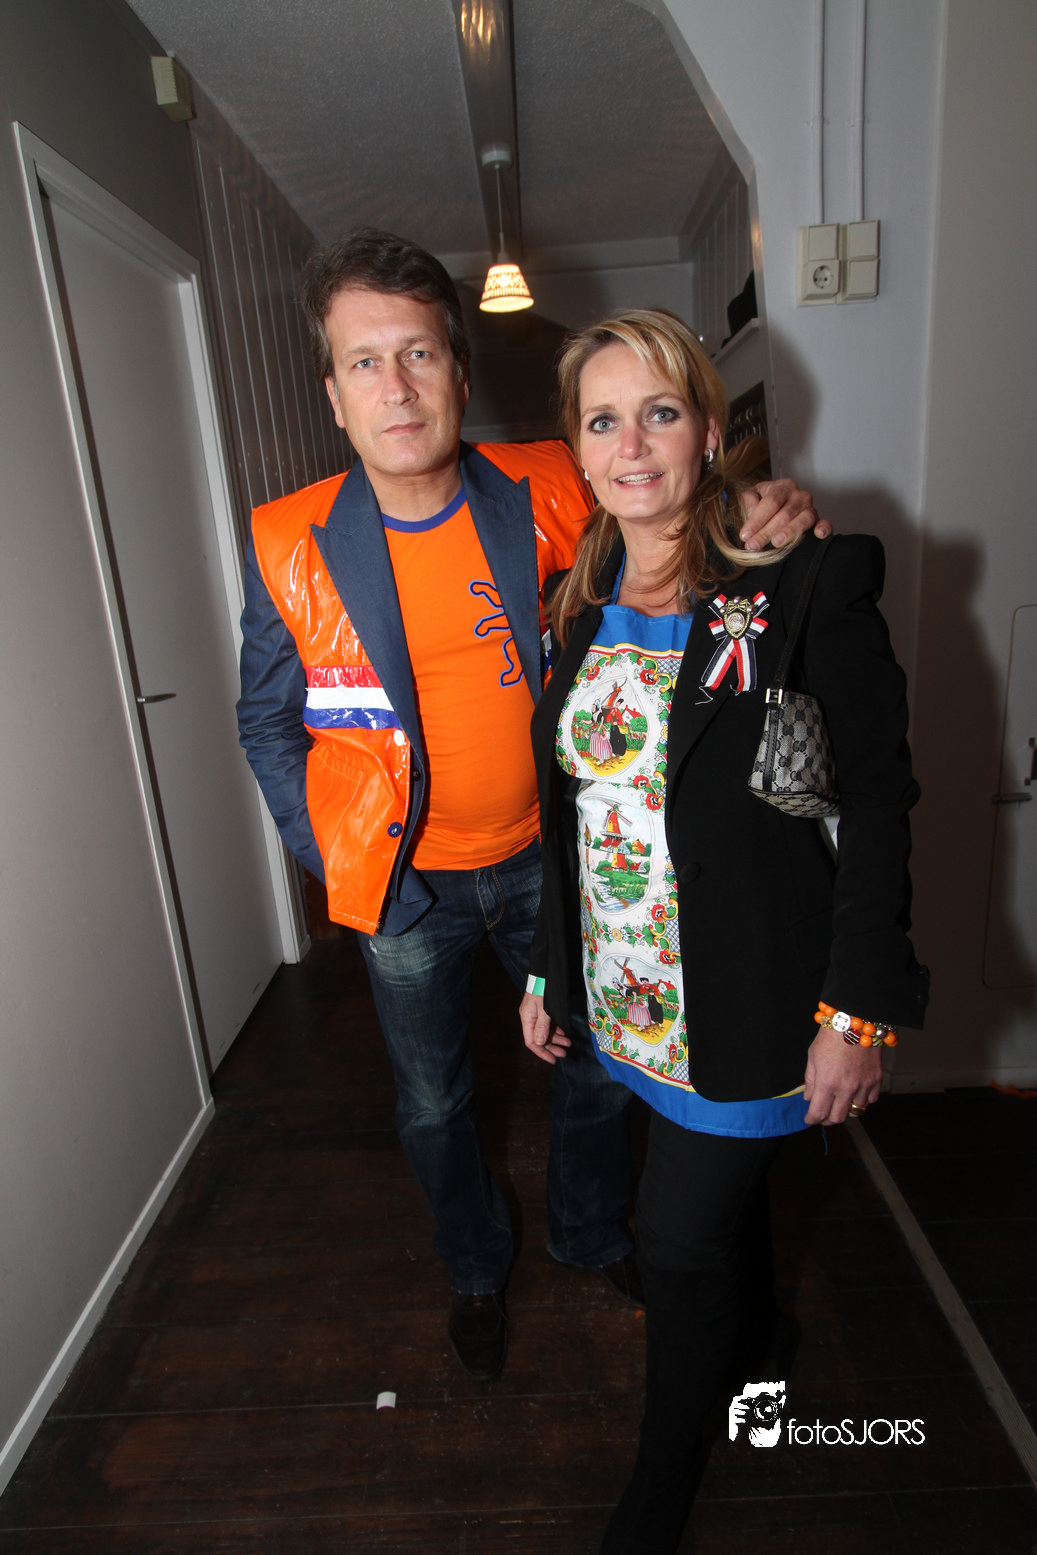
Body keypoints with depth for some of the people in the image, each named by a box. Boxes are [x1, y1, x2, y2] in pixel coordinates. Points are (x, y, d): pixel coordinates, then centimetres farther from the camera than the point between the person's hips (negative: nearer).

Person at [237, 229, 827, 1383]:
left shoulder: (547, 496, -13)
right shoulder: (290, 547, -13)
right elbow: (266, 724, -1)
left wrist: (766, 513, -19)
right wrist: (333, 856, -6)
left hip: (544, 858, 1)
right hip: (403, 883, 0)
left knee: (595, 1070, 20)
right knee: (433, 1103, 20)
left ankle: (590, 1233, 54)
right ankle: (475, 1267, 53)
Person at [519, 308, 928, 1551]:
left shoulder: (804, 584, -13)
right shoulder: (579, 606, 4)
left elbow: (877, 797, -12)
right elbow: (567, 806, 9)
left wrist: (858, 1009, -15)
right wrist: (546, 968, 11)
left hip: (748, 996, -4)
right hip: (625, 985, 5)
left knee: (681, 1238, 8)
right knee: (725, 1179, 25)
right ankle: (752, 1323, 57)